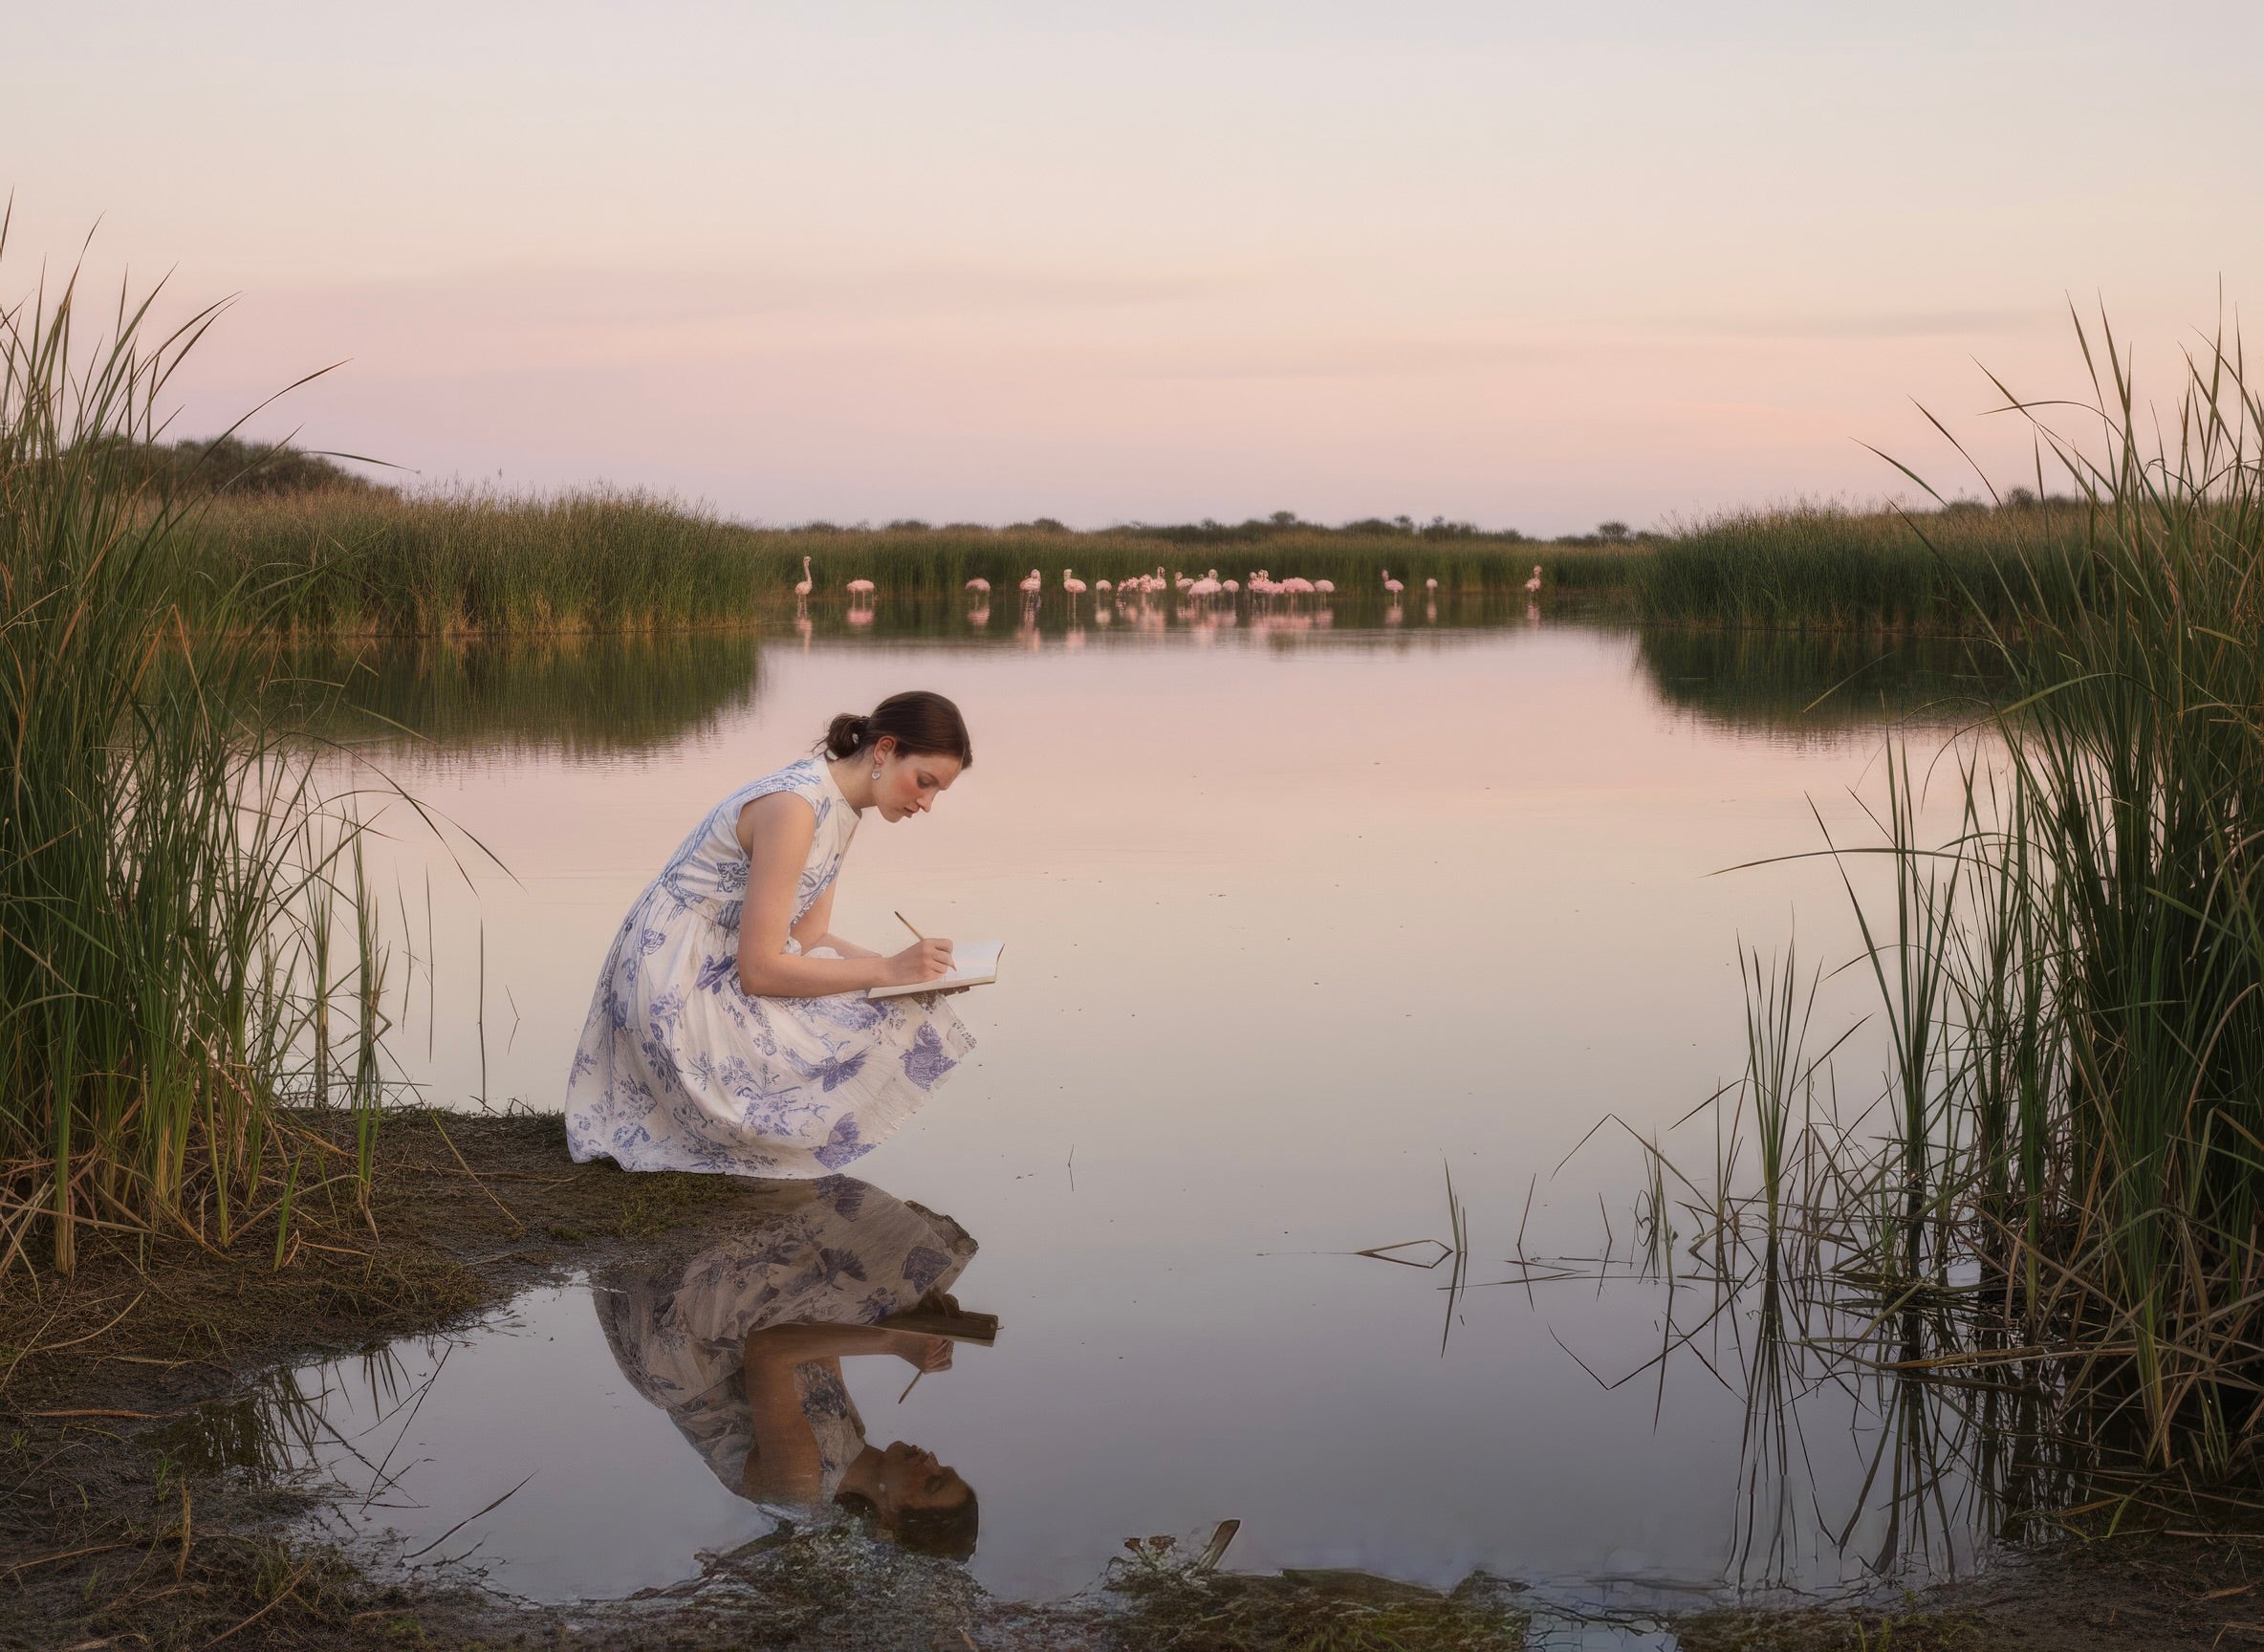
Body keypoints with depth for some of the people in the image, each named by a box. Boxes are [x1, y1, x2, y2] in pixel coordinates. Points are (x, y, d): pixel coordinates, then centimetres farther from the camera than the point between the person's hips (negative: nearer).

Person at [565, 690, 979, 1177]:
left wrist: (912, 969, -7)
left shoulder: (840, 807, 7)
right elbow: (759, 969, -24)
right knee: (884, 1022, -18)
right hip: (676, 994, -10)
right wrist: (887, 971, -23)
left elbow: (806, 937, 6)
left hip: (720, 972, 10)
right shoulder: (793, 806, -23)